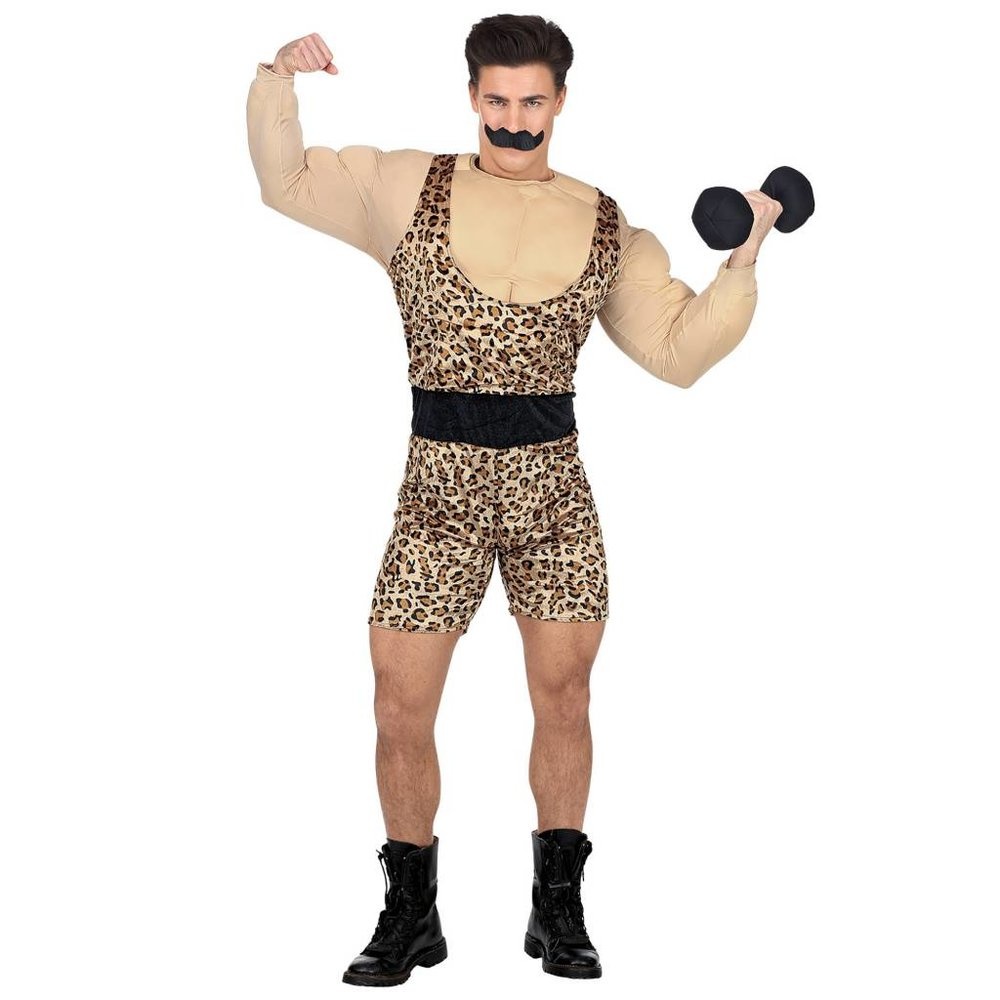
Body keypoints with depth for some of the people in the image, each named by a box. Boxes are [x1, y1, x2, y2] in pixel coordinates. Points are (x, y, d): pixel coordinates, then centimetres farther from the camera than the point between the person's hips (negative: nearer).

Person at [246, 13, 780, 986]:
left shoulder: (608, 227, 6)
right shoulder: (409, 190, 4)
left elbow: (679, 352, 5)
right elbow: (287, 183, 4)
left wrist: (742, 261, -5)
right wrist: (278, 82, -11)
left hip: (554, 484, 1)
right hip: (439, 483, -1)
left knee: (564, 698, 6)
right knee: (401, 710, 0)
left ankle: (558, 908, 23)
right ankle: (410, 914, 18)